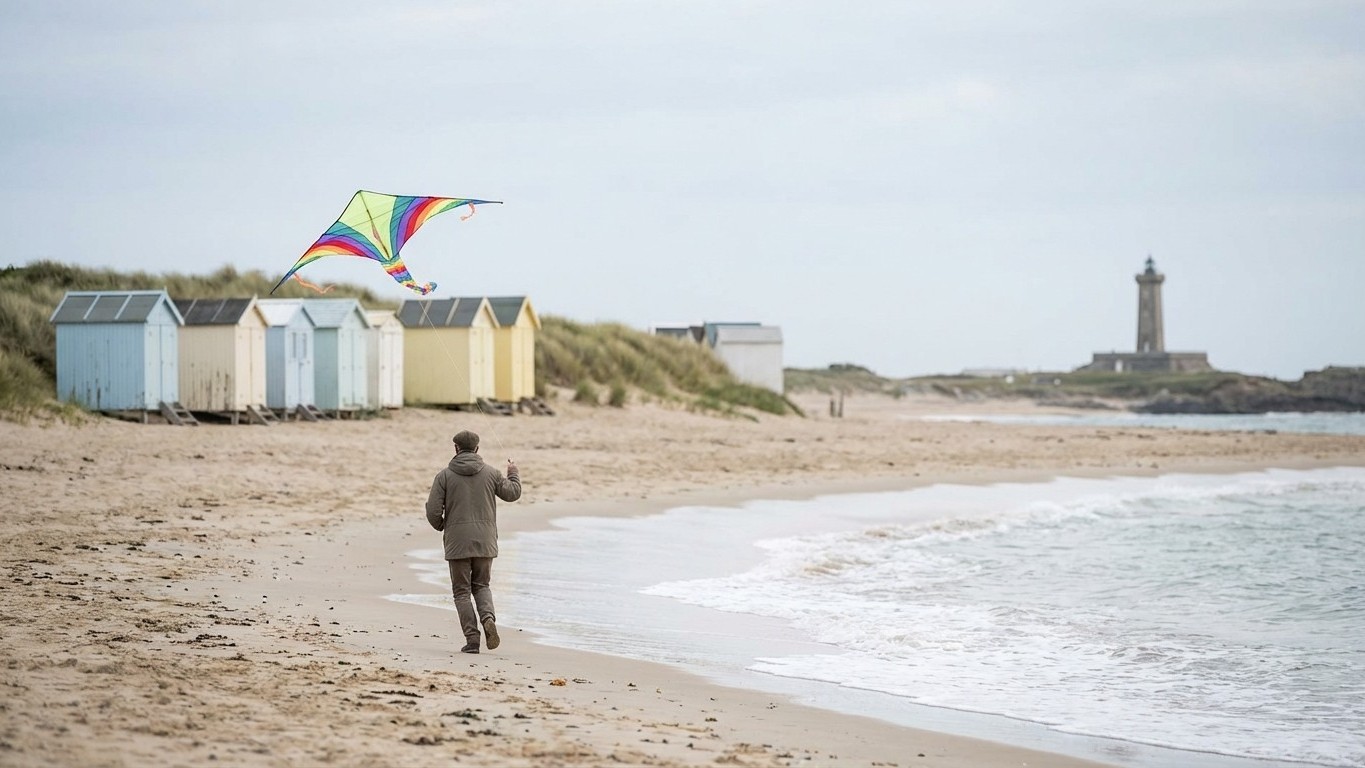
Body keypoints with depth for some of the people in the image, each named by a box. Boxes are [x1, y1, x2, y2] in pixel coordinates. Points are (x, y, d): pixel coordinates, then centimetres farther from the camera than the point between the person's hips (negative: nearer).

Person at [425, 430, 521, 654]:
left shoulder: (444, 476, -4)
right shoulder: (491, 473, 2)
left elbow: (433, 510, -7)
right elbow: (513, 493, 16)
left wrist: (440, 526, 14)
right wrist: (513, 473, 35)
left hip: (457, 543, -2)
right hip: (485, 542, 2)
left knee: (462, 591, 6)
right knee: (481, 585, 18)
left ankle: (472, 637, -4)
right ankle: (488, 617, -11)